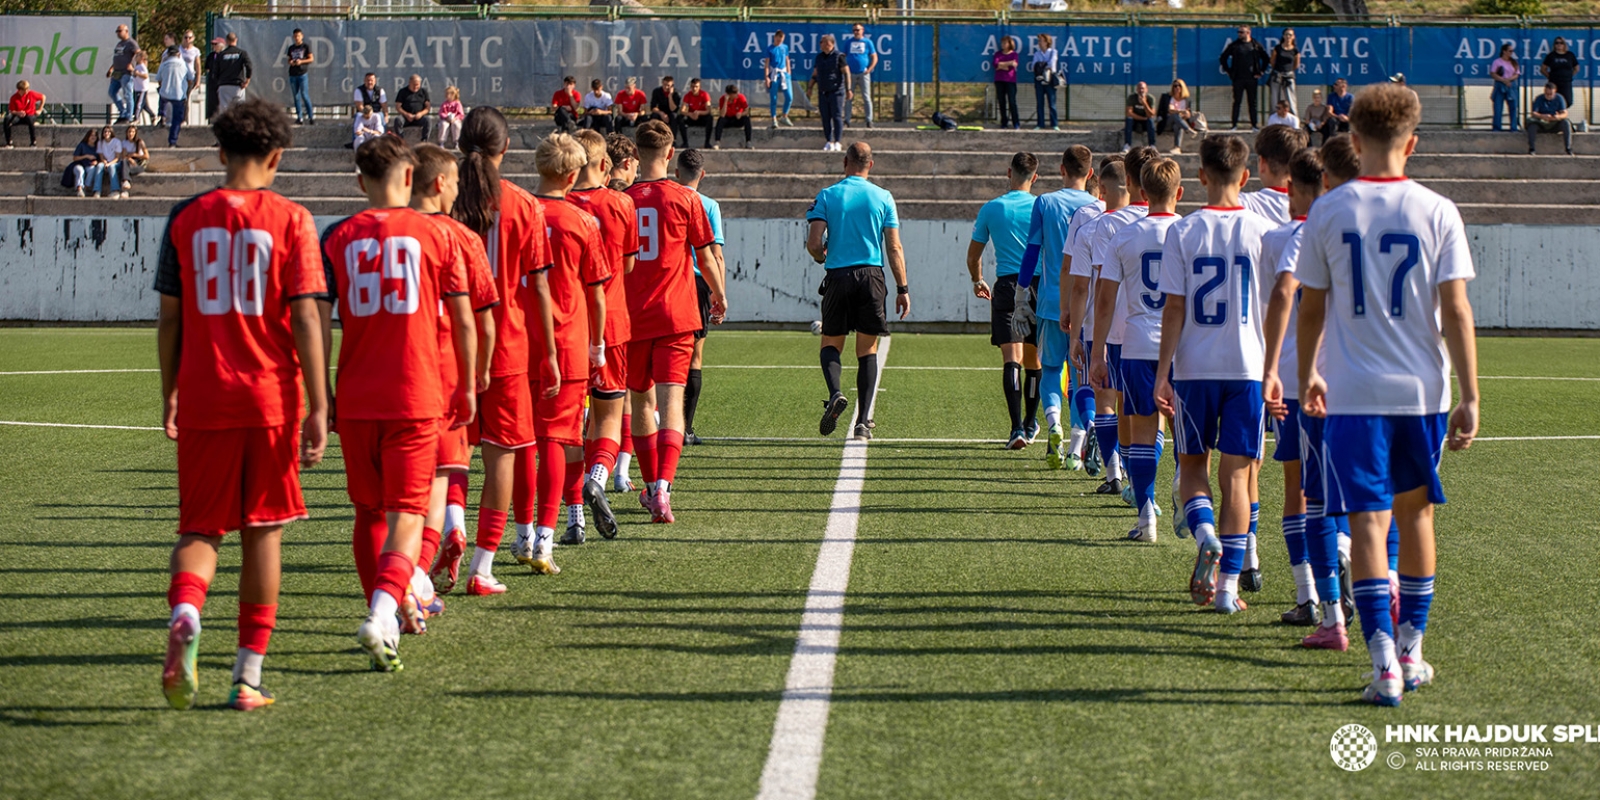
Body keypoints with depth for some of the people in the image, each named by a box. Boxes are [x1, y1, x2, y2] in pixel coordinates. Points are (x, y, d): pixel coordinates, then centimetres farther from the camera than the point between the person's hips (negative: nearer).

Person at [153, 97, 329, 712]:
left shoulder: (186, 218, 4)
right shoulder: (290, 220, -3)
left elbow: (169, 317, 6)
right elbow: (305, 319, -8)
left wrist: (169, 397, 16)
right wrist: (318, 409, -6)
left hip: (203, 401, 1)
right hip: (271, 399, -1)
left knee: (200, 527, 10)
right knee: (263, 531, 9)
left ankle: (184, 609, -23)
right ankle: (249, 675, 11)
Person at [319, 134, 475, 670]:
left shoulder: (337, 238, 2)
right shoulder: (435, 234, 0)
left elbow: (319, 322, -2)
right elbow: (464, 321, 2)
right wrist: (467, 388, 14)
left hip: (355, 399, 2)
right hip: (416, 395, -2)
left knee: (369, 511, 17)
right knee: (406, 513, -2)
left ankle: (390, 609, 26)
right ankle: (382, 614, -23)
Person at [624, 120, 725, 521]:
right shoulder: (685, 199, -4)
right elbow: (705, 256, 5)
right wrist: (719, 294, 24)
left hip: (632, 317, 2)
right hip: (676, 315, -2)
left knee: (641, 401, 15)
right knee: (671, 400, -7)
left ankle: (652, 486, 25)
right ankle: (662, 487, -23)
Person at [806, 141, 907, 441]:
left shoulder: (826, 196, 1)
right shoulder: (883, 197, 3)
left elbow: (813, 243, -6)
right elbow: (894, 248, 0)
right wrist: (903, 288, 5)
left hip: (837, 277, 0)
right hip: (871, 276, 1)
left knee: (831, 344, 13)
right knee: (867, 351, 7)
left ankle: (835, 393, -16)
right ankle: (863, 422, 1)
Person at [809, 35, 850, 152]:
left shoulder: (839, 56, -4)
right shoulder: (819, 57, 13)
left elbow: (846, 73, -6)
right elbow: (815, 75, 20)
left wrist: (848, 89, -11)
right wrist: (809, 88, 11)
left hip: (836, 91, -6)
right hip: (823, 92, 6)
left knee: (837, 116, -7)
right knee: (825, 117, 4)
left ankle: (837, 142, -5)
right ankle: (829, 142, 9)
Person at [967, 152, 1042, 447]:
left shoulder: (991, 209, 1)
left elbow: (973, 255, 10)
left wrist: (978, 281, 29)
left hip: (1006, 287, -1)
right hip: (1039, 287, 2)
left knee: (1011, 360, -8)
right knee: (1034, 361, 15)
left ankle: (1017, 428, -21)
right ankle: (1031, 425, 28)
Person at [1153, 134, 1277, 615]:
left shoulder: (1182, 232, -3)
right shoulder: (1262, 231, -1)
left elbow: (1174, 308, -5)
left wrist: (1163, 372, -1)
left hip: (1194, 366, 0)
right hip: (1248, 366, 0)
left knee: (1193, 465, 15)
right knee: (1237, 474, 5)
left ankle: (1205, 536, -13)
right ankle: (1228, 586, 2)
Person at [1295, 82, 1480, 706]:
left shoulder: (1327, 212, -2)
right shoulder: (1437, 212, -3)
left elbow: (1311, 308, 5)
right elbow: (1456, 311, -6)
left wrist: (1308, 376, 20)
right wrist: (1469, 398, -3)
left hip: (1353, 393, -1)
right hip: (1424, 391, 1)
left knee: (1368, 521, -2)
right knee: (1415, 512, 18)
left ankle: (1385, 663, -13)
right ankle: (1411, 651, 25)